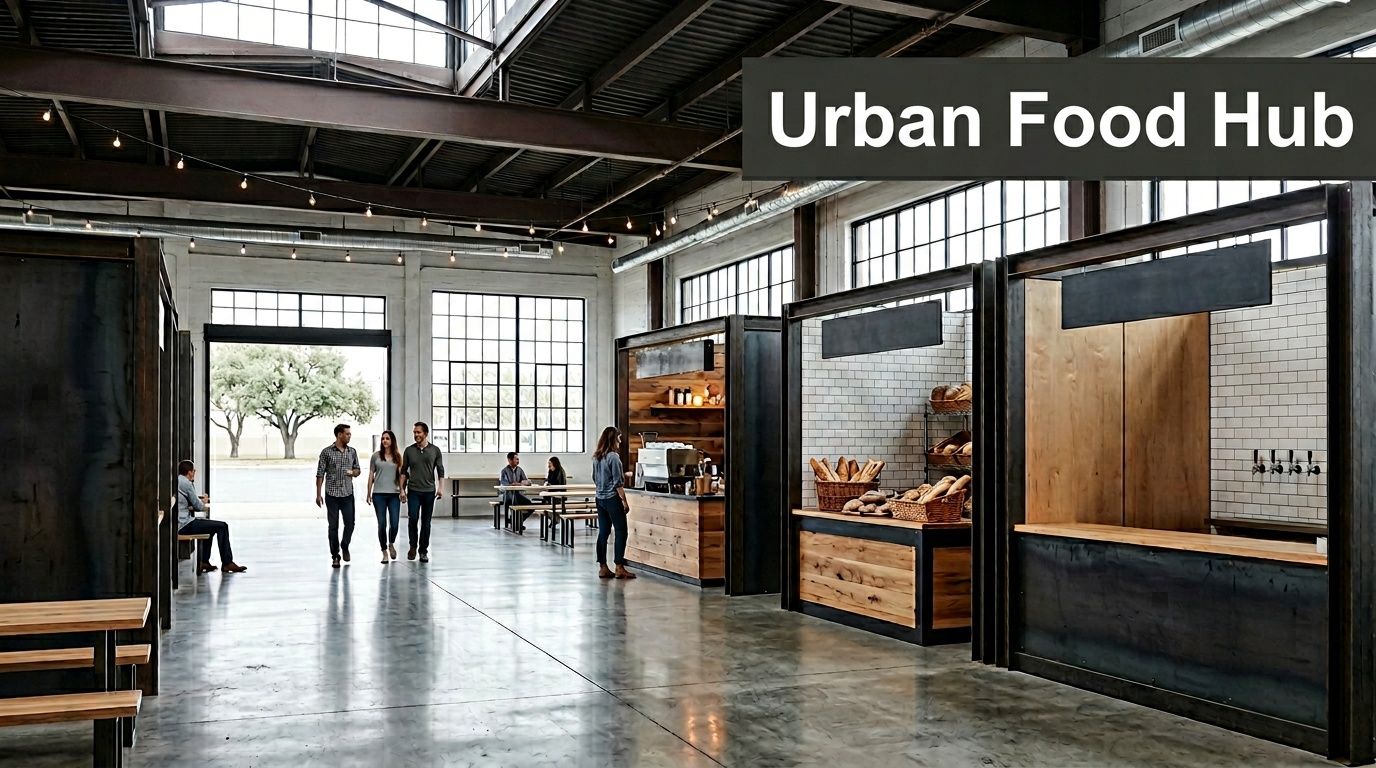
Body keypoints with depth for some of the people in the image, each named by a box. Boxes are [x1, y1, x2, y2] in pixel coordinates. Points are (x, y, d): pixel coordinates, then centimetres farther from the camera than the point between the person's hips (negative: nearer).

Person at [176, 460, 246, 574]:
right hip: (185, 525, -10)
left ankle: (204, 562, 27)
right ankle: (227, 563, -1)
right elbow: (198, 506, -9)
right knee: (222, 526, -6)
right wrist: (204, 503, 11)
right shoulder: (186, 483, -14)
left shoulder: (176, 481, 14)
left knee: (208, 524, 31)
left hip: (177, 525, 10)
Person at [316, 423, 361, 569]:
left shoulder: (352, 452, 7)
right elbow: (320, 474, -2)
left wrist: (353, 472, -8)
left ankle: (344, 547, 27)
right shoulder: (327, 452, -3)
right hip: (332, 495, -3)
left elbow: (358, 470, 16)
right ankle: (335, 556, 12)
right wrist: (318, 494, -5)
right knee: (333, 526, 2)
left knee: (350, 524, 1)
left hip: (348, 494, 3)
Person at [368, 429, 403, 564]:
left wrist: (402, 491, -1)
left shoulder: (397, 456, 8)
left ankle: (391, 544, 24)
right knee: (382, 524, -1)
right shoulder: (376, 456, 5)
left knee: (395, 523, -5)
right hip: (379, 494, -1)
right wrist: (369, 493, 5)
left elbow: (400, 475, 8)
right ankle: (384, 552, 10)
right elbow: (371, 475, 7)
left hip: (394, 494, 1)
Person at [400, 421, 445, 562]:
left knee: (426, 522, 3)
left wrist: (440, 488, -6)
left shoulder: (435, 450, 3)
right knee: (413, 519, -10)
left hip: (429, 491, 0)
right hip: (413, 491, 0)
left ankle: (424, 551, 12)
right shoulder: (409, 450, 5)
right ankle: (413, 547, 11)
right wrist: (402, 489, 1)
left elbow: (440, 470, 4)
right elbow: (404, 471, 8)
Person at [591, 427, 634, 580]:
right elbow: (618, 482, -15)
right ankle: (619, 568, -3)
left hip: (600, 498, 8)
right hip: (612, 498, -8)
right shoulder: (613, 457, -14)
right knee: (621, 532, -1)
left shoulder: (596, 457, 9)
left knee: (603, 532, 9)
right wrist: (624, 501, -11)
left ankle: (602, 568, 11)